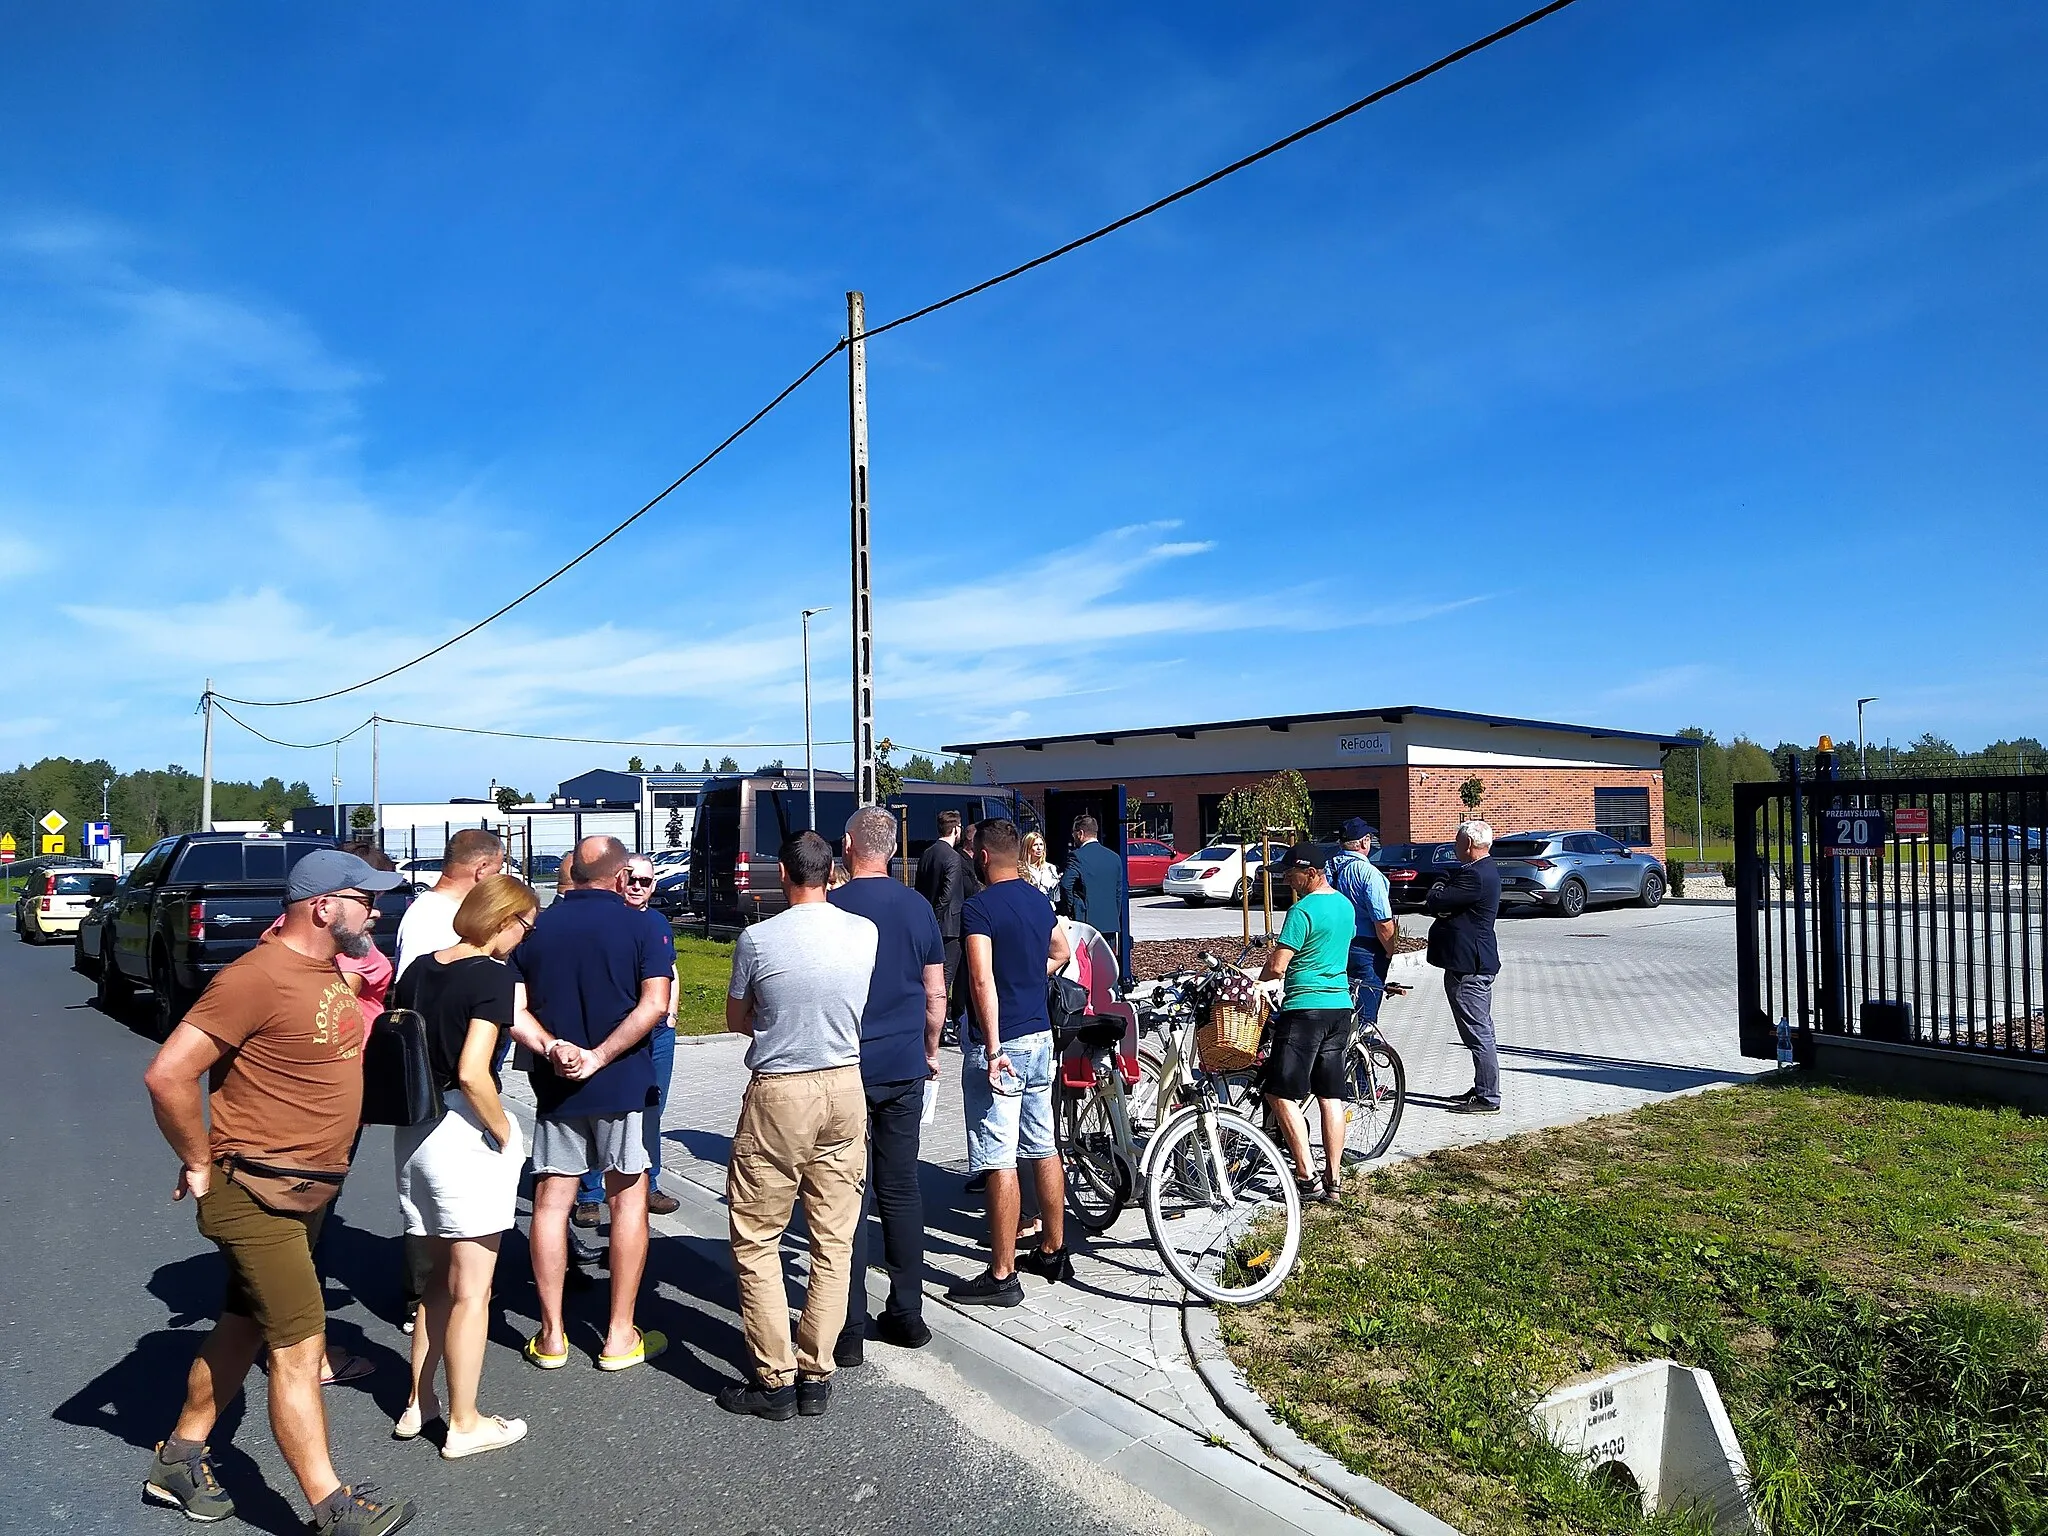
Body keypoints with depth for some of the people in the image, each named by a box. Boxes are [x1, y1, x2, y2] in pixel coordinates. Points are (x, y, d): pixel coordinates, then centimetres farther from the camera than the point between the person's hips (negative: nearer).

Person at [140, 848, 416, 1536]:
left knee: (243, 1328, 21)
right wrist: (200, 1164, -14)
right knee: (300, 1344, -5)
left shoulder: (326, 970, 7)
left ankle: (179, 1460, 38)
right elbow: (167, 1075, -23)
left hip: (302, 1190, 9)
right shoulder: (259, 977, -22)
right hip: (255, 1193, -9)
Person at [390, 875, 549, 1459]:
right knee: (470, 1288, 5)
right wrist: (505, 1136, -11)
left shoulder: (419, 968, 7)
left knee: (436, 1277, 22)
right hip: (466, 1131, -8)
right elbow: (472, 1072, -23)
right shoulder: (492, 974, -16)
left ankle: (418, 1404, 31)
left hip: (414, 1130, 8)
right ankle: (463, 1425, 16)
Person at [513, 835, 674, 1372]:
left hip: (555, 1086, 3)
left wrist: (555, 1048, -12)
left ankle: (551, 1336, 17)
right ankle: (620, 1336, 13)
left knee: (551, 1201, 11)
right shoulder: (637, 926, -6)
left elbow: (515, 1011, -4)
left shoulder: (535, 928, 3)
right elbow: (654, 1004, -17)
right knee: (628, 1197, 8)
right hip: (623, 1085, -2)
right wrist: (600, 1057, -17)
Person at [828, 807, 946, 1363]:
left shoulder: (830, 909, -11)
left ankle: (848, 1329, 9)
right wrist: (930, 1049, 20)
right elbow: (936, 994, 6)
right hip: (905, 1067, 4)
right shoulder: (918, 908, 2)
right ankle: (907, 1314, 20)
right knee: (901, 1191, 13)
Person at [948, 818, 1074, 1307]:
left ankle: (1002, 1276, 3)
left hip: (1000, 1044, -8)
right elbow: (1061, 953, 26)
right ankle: (1054, 1250, 28)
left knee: (999, 1161, -3)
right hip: (1040, 1035, 8)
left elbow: (983, 981, -24)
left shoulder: (979, 908, -15)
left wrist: (993, 1050, -25)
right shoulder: (1039, 899, 9)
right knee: (1044, 1148, 17)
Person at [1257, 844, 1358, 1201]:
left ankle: (1307, 1175, -5)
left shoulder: (1302, 910, -16)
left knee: (1280, 1093, -3)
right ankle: (1333, 1179, 14)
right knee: (1331, 1095, 11)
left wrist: (1256, 982, 2)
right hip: (1340, 1005, 9)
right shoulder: (1345, 904, 11)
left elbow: (1277, 967, -18)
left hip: (1305, 1008, -9)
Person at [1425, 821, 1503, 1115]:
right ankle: (1483, 1090, 27)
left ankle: (1488, 1098, 1)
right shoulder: (1485, 870, 14)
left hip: (1467, 967, -11)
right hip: (1477, 963, 11)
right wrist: (1441, 897, -9)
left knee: (1478, 1033, -5)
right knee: (1481, 1031, 17)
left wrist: (1437, 893, 0)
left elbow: (1435, 903, -22)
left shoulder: (1474, 876, -21)